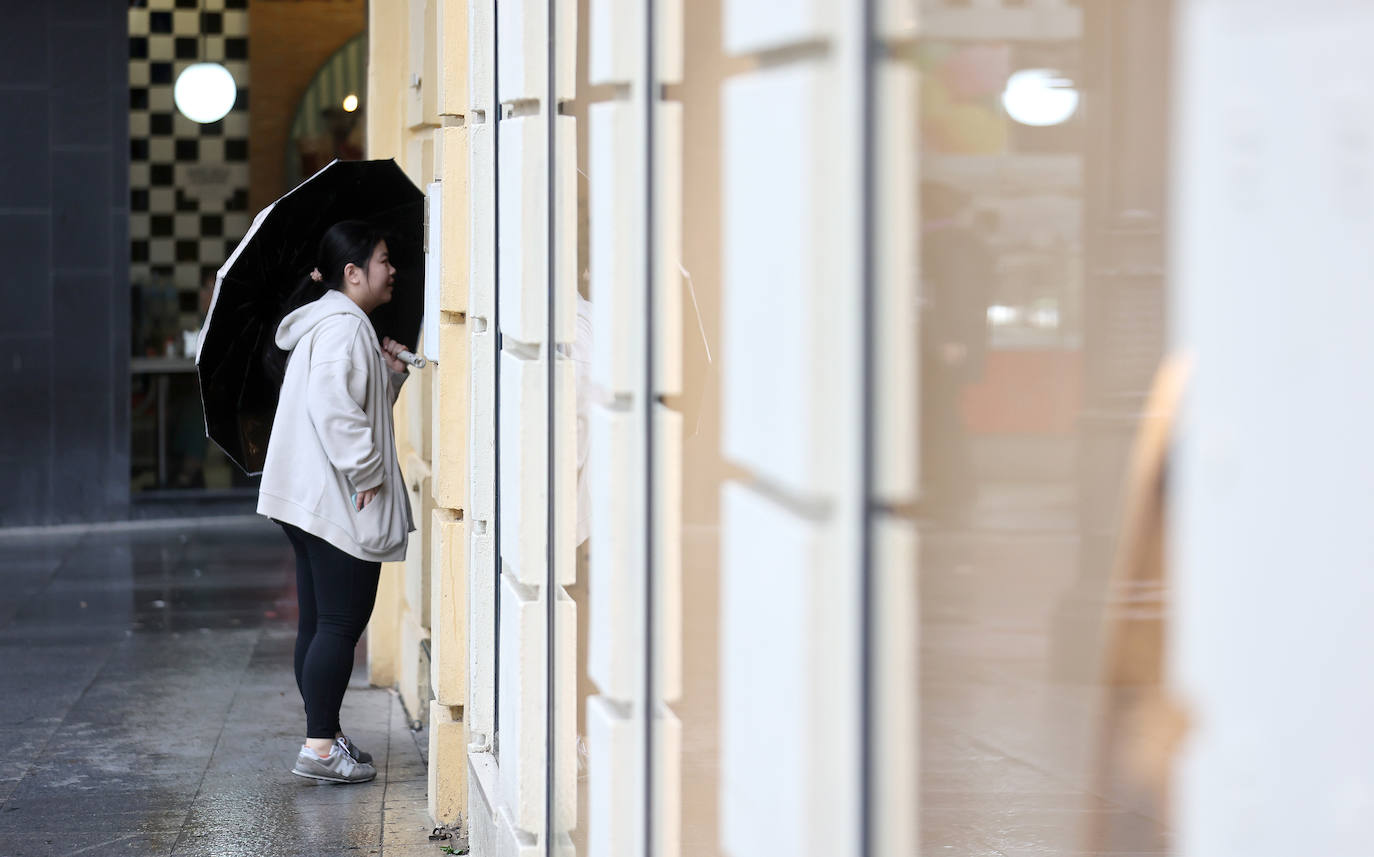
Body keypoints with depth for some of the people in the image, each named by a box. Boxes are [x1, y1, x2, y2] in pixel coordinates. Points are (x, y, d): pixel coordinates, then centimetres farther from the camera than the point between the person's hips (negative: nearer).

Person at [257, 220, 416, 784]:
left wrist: (391, 374, 13)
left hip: (308, 502, 11)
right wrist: (365, 471, -20)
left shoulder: (333, 324, 20)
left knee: (319, 623, 14)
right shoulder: (343, 325, -14)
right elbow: (333, 407, -27)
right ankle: (319, 748, -8)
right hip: (339, 504, -11)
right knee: (341, 622, -9)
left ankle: (325, 735, 22)